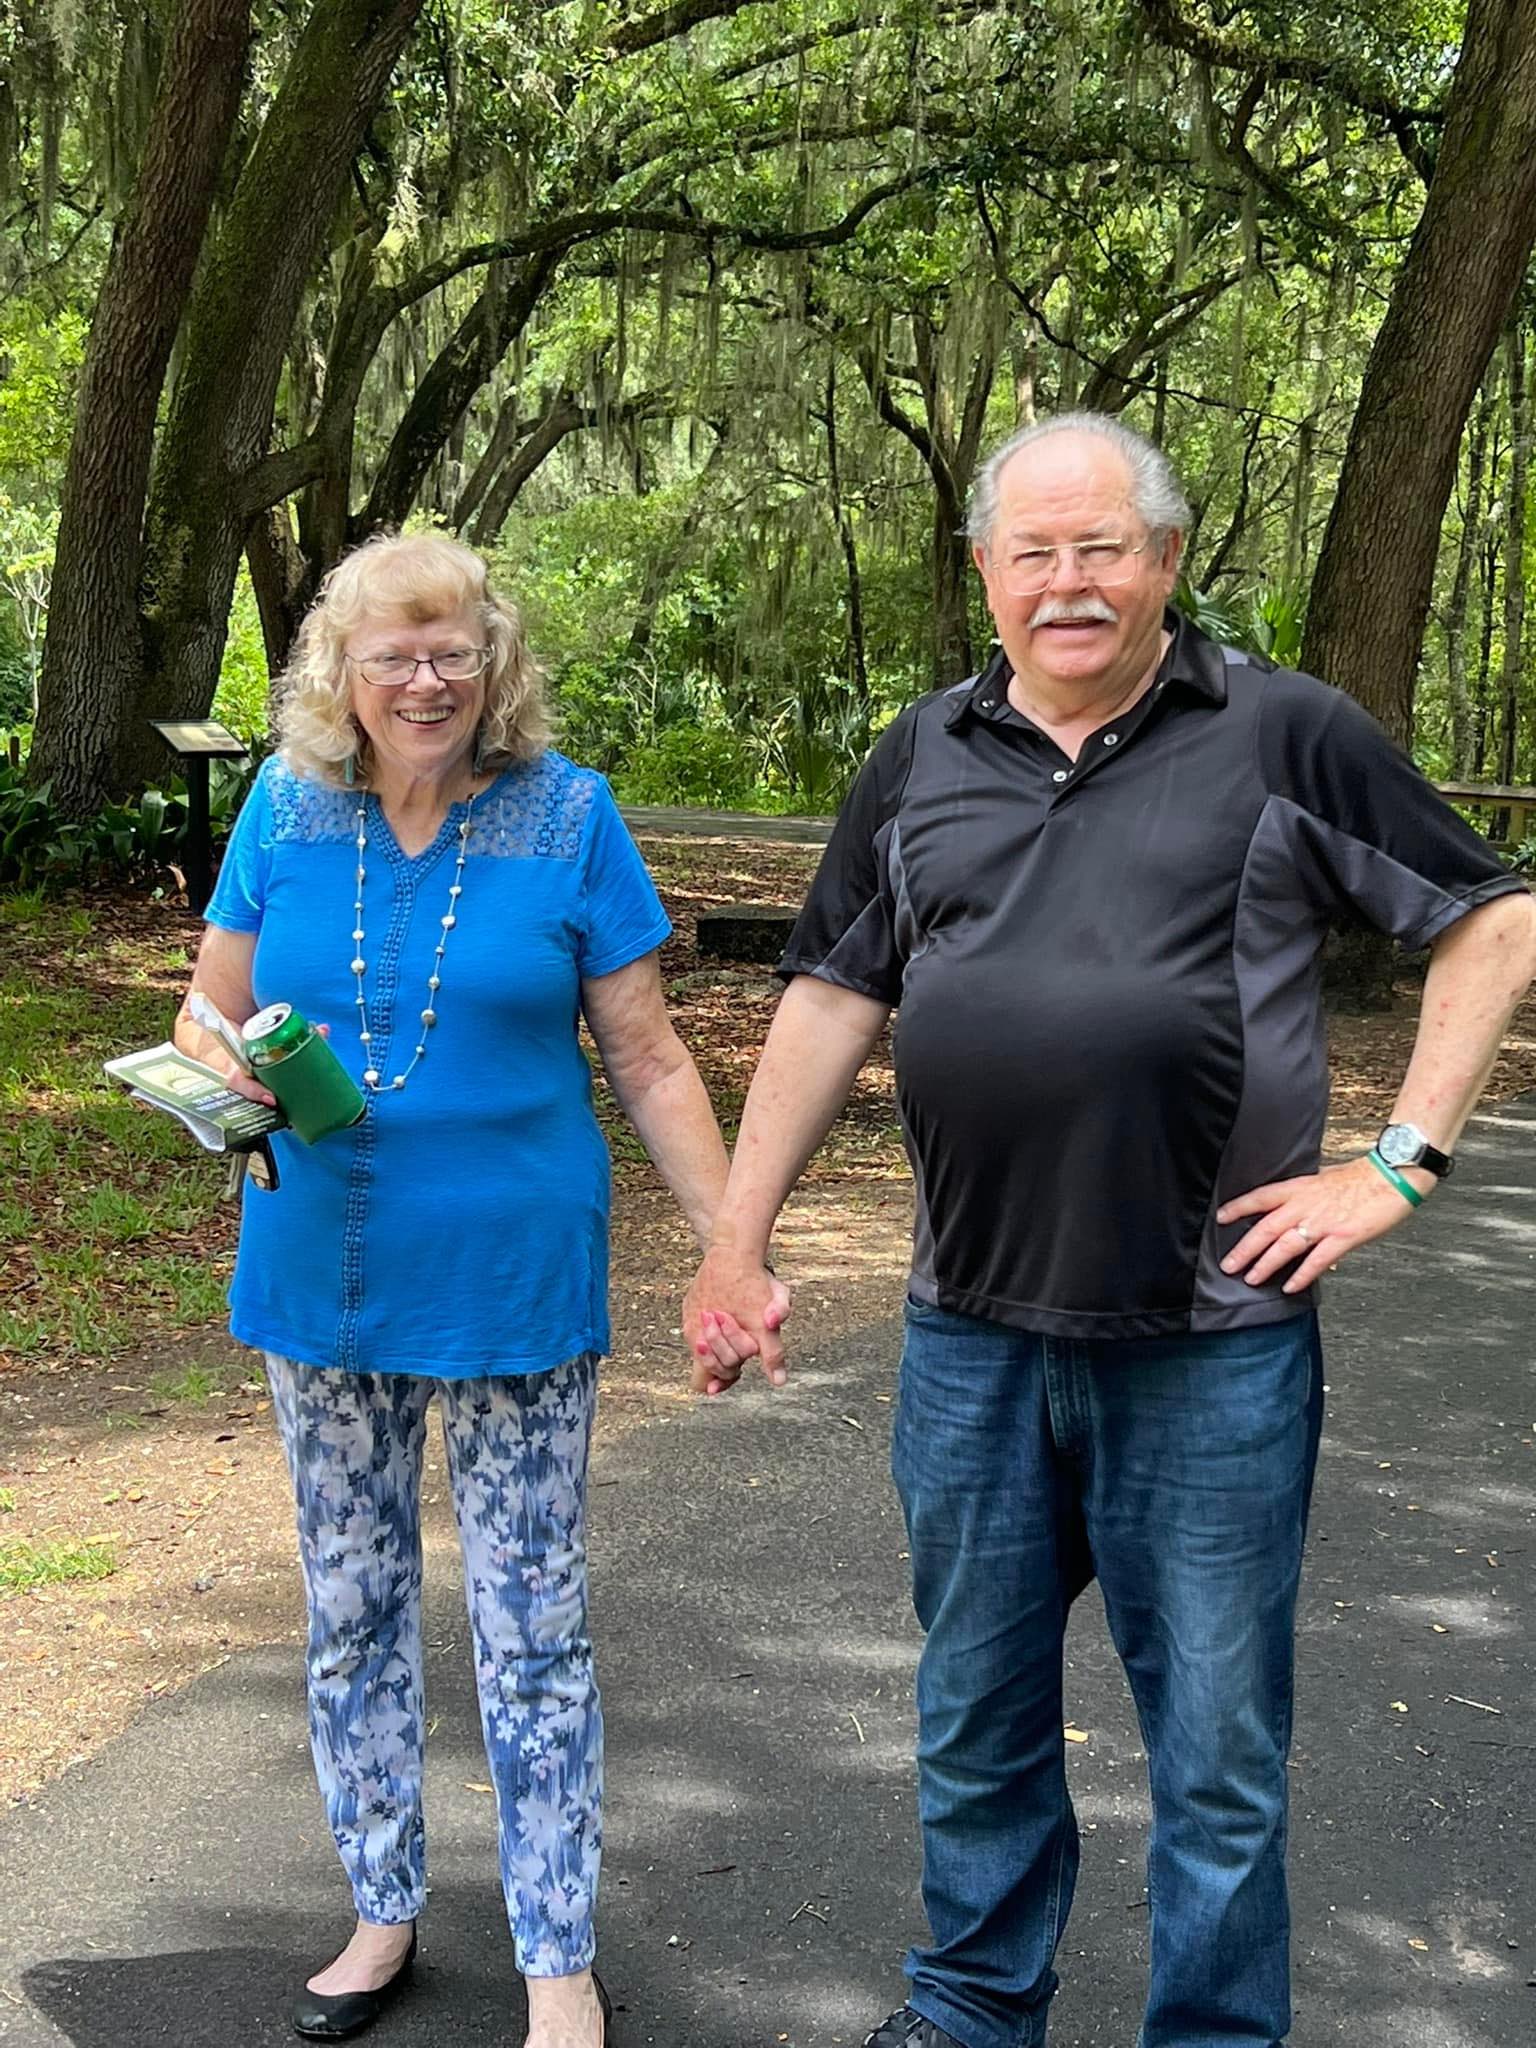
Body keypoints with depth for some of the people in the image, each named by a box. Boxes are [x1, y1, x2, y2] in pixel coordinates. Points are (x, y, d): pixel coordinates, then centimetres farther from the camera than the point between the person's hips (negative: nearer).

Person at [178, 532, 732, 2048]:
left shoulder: (567, 816, -5)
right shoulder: (284, 808, 1)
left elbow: (647, 1061, -3)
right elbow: (210, 1011, 8)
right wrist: (228, 1069, -16)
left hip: (513, 1284, -3)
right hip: (321, 1275, 3)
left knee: (532, 1631, 4)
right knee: (350, 1611, 15)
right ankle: (384, 1912, 34)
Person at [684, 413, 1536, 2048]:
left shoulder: (1284, 734, -3)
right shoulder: (923, 761, 7)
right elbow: (831, 999, 11)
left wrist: (1399, 1163, -6)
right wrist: (734, 1241, 9)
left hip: (1214, 1341, -3)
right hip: (972, 1333, 4)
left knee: (1217, 1744, 9)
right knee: (975, 1711, 19)